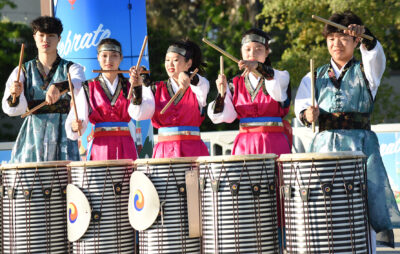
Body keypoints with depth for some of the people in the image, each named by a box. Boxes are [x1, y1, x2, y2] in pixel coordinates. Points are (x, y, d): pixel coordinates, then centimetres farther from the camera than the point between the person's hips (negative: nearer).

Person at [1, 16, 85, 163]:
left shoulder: (71, 68, 7)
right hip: (31, 138, 1)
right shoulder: (23, 71, 11)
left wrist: (59, 87, -38)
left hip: (62, 137, -1)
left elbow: (79, 84, -17)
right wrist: (15, 95, -23)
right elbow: (12, 109, 0)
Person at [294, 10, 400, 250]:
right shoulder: (315, 76, 19)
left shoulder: (366, 69, 10)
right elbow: (301, 103, 9)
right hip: (325, 143, 2)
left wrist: (364, 35, -33)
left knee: (371, 191, -12)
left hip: (361, 143, -2)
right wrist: (307, 114, -14)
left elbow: (375, 54, -12)